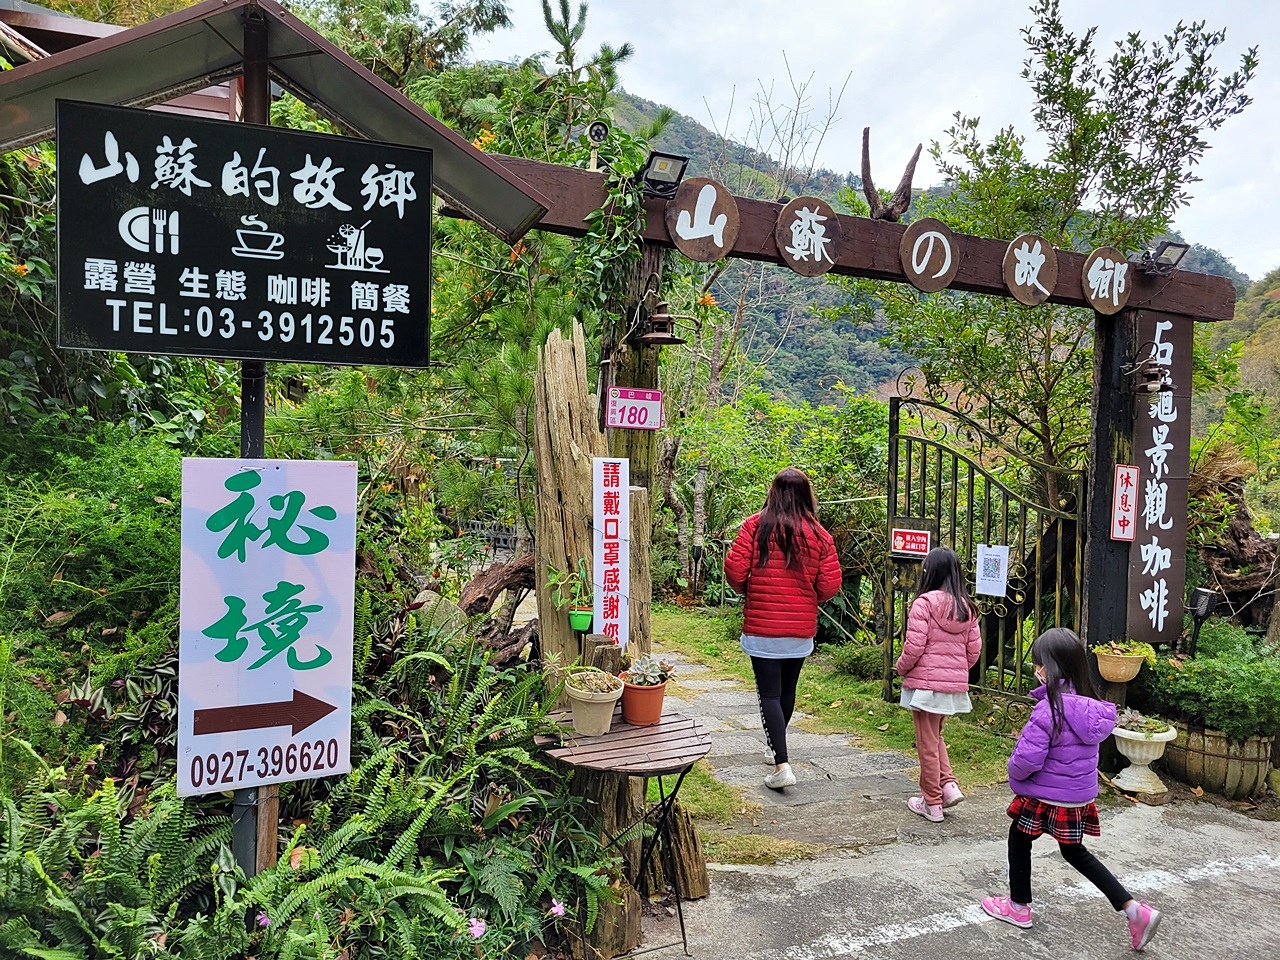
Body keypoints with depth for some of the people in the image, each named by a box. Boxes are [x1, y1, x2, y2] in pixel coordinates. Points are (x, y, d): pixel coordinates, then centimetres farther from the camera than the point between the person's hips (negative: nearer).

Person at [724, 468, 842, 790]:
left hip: (762, 627, -3)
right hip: (801, 629, 3)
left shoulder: (755, 525, -8)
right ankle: (777, 748, 39)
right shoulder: (819, 535, -1)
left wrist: (746, 590, 9)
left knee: (769, 694, 1)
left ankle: (782, 766, -7)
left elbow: (734, 570, -13)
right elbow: (830, 586, -4)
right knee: (787, 690, 20)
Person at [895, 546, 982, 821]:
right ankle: (949, 784, 12)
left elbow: (914, 646, -17)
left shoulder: (924, 602, -15)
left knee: (927, 743, 6)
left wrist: (901, 668, 0)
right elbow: (974, 649, 7)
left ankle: (932, 803, 15)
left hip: (926, 682, -6)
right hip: (955, 685, 6)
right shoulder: (966, 607, 4)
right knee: (936, 736, 25)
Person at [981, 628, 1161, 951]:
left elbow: (1027, 759, -28)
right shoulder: (1090, 706, -2)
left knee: (1019, 840, 17)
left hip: (1046, 796, -7)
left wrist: (1014, 771, -6)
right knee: (1074, 851, 24)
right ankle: (1133, 909, 18)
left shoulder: (1049, 709, -28)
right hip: (1080, 795, 7)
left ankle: (1018, 907, 31)